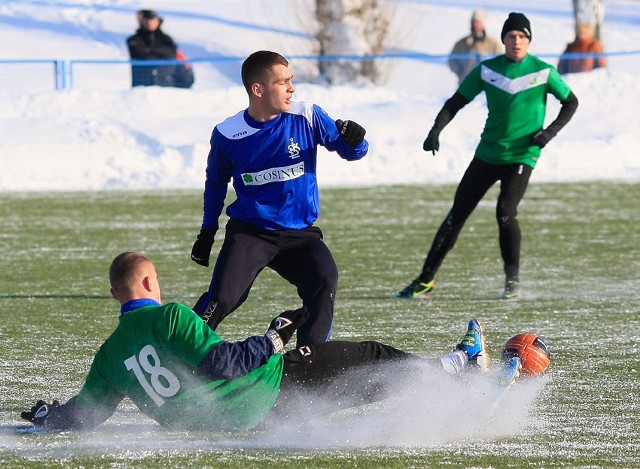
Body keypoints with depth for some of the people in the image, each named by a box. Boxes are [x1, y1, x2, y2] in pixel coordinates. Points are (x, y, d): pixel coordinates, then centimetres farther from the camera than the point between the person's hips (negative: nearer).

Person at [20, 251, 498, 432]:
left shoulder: (110, 356, 4)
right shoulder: (168, 316, -17)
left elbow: (83, 414, 6)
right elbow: (221, 362, -24)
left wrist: (46, 415, 22)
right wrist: (274, 339, -16)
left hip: (226, 419, 8)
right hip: (269, 389, -8)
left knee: (363, 380, 21)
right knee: (369, 359, 7)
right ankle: (462, 365, 20)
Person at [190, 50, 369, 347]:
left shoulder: (307, 117, -7)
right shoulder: (227, 134, -6)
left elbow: (351, 152, 0)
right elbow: (216, 183, 12)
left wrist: (353, 140, -24)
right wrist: (207, 231, 14)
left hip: (300, 233, 1)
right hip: (249, 233, -1)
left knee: (325, 281, -24)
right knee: (222, 299, -19)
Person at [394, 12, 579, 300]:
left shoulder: (543, 72, -3)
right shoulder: (487, 70, 3)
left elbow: (571, 103, 8)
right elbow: (456, 103, 6)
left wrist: (551, 131, -7)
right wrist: (436, 130, -10)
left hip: (522, 156, -3)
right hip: (487, 154, 3)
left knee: (505, 212, -22)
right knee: (457, 214, 1)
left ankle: (512, 277, -1)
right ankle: (426, 280, 8)